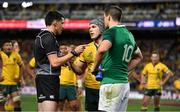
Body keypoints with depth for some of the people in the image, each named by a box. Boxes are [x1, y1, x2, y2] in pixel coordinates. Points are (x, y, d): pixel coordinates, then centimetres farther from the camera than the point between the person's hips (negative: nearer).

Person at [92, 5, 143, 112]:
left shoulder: (111, 31, -9)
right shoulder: (129, 35, 17)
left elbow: (102, 49, -29)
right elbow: (138, 57, 32)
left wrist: (95, 68, -14)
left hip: (111, 84, -8)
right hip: (125, 84, 8)